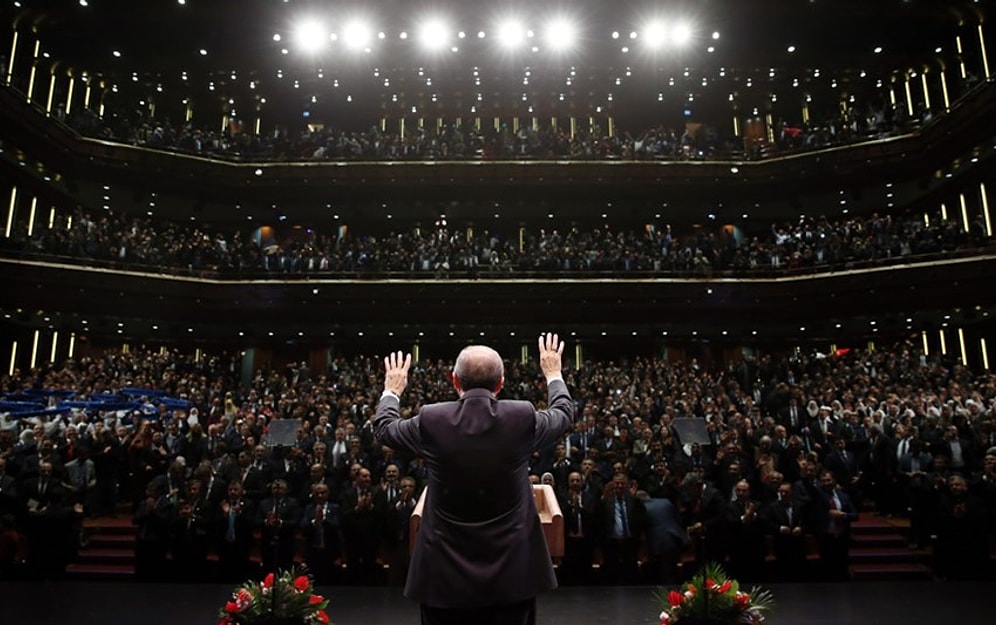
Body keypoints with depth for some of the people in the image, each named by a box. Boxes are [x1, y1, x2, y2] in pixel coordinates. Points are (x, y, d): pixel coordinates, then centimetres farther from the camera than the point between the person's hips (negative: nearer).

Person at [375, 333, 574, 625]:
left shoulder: (431, 420, -12)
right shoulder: (523, 417, -12)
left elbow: (384, 427, 9)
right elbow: (564, 413, 11)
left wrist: (391, 391, 29)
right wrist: (553, 374, 29)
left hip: (446, 571, 0)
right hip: (512, 568, 1)